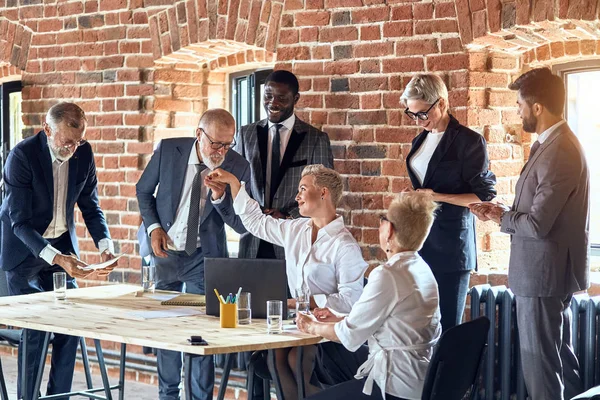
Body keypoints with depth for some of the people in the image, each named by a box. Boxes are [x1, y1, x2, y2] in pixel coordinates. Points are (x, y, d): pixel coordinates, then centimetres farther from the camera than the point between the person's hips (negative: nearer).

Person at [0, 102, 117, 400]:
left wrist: (105, 245, -13)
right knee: (34, 329, -7)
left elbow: (90, 206, 4)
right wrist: (55, 258, -37)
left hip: (62, 245, 5)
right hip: (24, 248, -5)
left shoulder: (83, 152, -7)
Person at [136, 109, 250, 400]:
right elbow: (143, 190, 5)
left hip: (203, 257, -1)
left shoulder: (238, 168, -14)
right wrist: (153, 227, -8)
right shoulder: (168, 149, -11)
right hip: (163, 250, 2)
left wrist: (220, 198, -28)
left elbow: (242, 226, -11)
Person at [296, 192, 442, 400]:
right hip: (421, 379, 9)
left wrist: (312, 327, 6)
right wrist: (339, 318, 19)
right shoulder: (423, 270, 7)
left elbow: (350, 335, -12)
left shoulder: (387, 275, -20)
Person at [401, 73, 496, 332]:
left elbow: (485, 196, -8)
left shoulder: (469, 141, -7)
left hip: (450, 244, -6)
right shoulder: (421, 140, 14)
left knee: (447, 324, -3)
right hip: (420, 240, 6)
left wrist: (439, 197, -16)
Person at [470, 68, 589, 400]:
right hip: (551, 270, 10)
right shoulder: (556, 144, 9)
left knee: (540, 364, -2)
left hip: (544, 274, -10)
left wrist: (502, 217, -6)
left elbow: (537, 224, -24)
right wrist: (504, 212, 2)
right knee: (560, 355, 21)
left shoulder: (558, 152, -23)